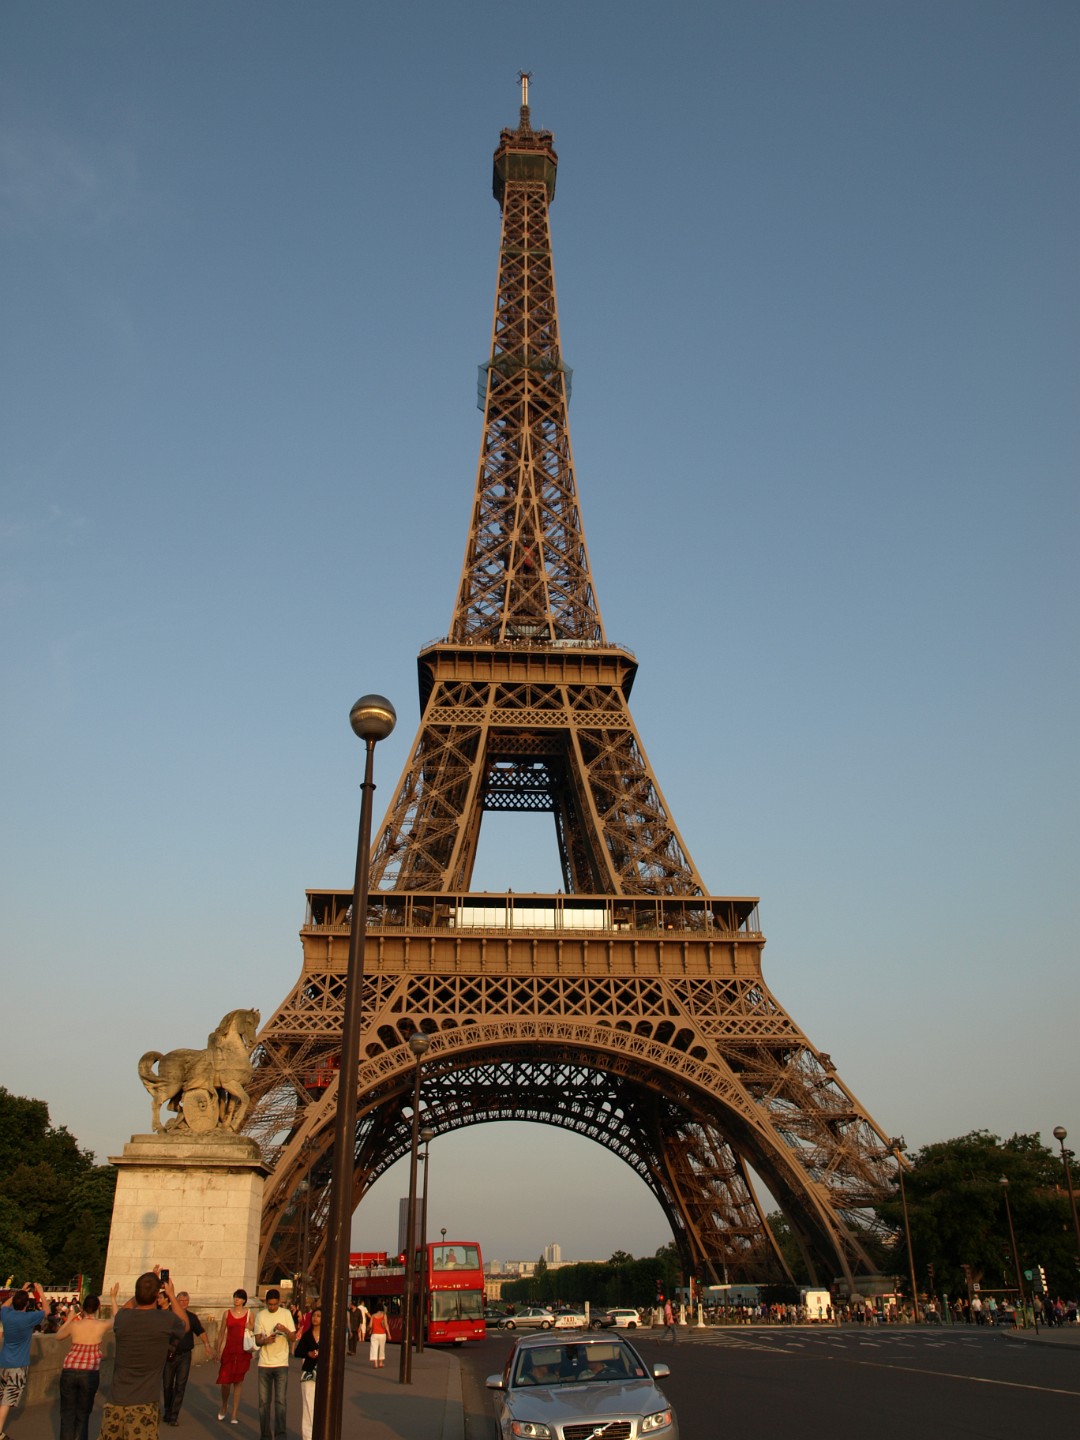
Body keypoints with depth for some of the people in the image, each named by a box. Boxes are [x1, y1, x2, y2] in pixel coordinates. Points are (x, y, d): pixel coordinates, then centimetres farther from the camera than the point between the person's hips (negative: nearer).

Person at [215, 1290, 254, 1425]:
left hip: (243, 1351, -1)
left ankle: (235, 1414, 12)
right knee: (225, 1381, -3)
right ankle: (224, 1407, 26)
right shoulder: (227, 1313, 5)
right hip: (228, 1350, 1)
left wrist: (250, 1328, -12)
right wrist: (218, 1351, 6)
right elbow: (221, 1333, 9)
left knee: (238, 1382, 3)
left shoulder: (249, 1314, 3)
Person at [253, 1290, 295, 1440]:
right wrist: (265, 1340, -20)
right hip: (264, 1364, 2)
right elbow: (257, 1340, 3)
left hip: (281, 1364, -2)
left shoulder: (286, 1314, 1)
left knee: (280, 1401, -9)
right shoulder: (260, 1316, 4)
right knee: (264, 1402, 6)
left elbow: (293, 1338, 0)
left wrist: (286, 1330, -22)